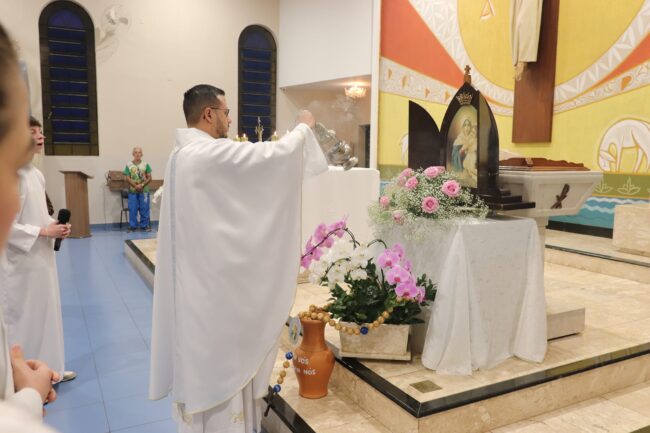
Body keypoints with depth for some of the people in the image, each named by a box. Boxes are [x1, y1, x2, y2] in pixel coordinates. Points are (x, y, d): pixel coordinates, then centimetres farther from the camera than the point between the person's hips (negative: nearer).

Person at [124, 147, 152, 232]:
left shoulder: (145, 165, 3)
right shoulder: (129, 165, 2)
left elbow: (149, 178, 2)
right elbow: (127, 178, -1)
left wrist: (142, 185, -12)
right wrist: (135, 186, -13)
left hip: (144, 191, 0)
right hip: (132, 191, 0)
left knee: (144, 209, 1)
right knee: (132, 210, 1)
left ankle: (144, 226, 10)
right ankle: (132, 226, 11)